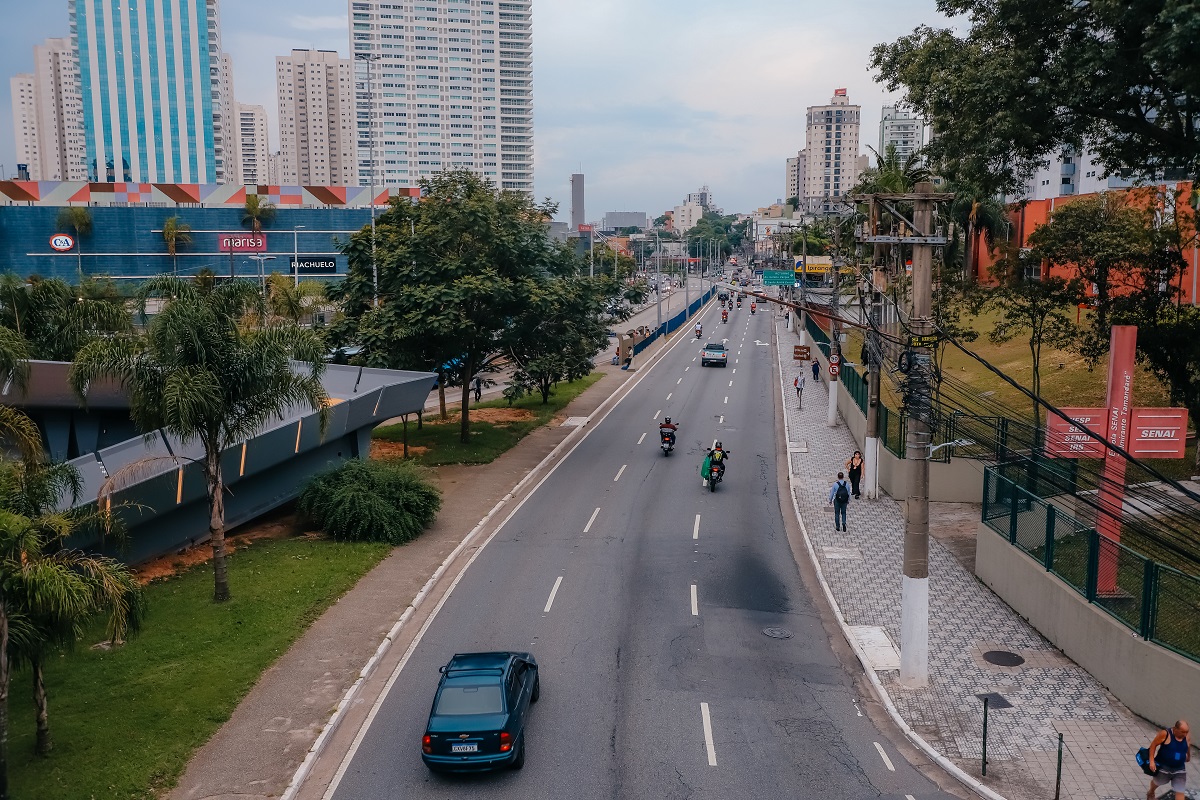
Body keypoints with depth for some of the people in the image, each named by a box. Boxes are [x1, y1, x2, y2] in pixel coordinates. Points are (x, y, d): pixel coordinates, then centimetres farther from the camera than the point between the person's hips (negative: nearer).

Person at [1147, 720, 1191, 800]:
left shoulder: (1187, 737, -10)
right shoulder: (1165, 734, -24)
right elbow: (1153, 745, -16)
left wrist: (1188, 756, 27)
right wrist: (1152, 761, -20)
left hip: (1179, 769, 3)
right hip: (1163, 766, -3)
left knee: (1180, 791, -3)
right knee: (1157, 782, 23)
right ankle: (1151, 793, 56)